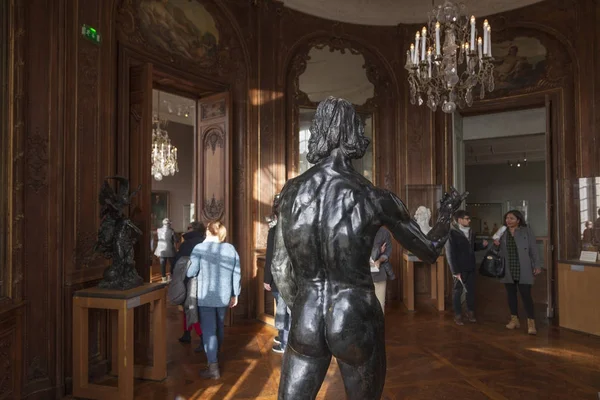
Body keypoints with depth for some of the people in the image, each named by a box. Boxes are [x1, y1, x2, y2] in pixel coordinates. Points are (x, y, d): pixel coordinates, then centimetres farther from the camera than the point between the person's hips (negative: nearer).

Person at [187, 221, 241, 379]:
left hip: (206, 296, -4)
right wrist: (235, 294, 14)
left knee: (208, 329, 0)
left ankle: (213, 367, -1)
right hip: (224, 296, 4)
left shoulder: (200, 248, -9)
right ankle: (215, 355, 37)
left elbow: (190, 272, -12)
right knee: (219, 326, 20)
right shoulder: (231, 249, 2)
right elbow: (237, 273, 5)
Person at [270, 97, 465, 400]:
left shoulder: (292, 191, -6)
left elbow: (280, 267, 2)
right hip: (355, 320, -1)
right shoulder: (375, 198, -13)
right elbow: (429, 251, 2)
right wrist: (447, 211, 19)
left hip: (306, 320, 2)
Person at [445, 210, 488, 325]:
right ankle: (458, 315, 16)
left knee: (471, 291, 15)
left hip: (471, 268, 7)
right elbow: (450, 254, -18)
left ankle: (470, 313, 29)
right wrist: (455, 271, -21)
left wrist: (482, 244, 0)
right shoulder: (452, 233, -15)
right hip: (460, 269, -7)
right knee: (458, 292, 4)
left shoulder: (470, 231, 10)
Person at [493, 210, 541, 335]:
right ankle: (514, 319, 22)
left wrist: (537, 265, -4)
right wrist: (496, 245, -7)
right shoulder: (502, 233, 7)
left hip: (523, 270, -4)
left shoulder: (526, 231, -1)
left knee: (526, 295, -5)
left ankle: (531, 322, 2)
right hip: (508, 270, 4)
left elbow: (533, 249, -1)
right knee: (511, 294, 10)